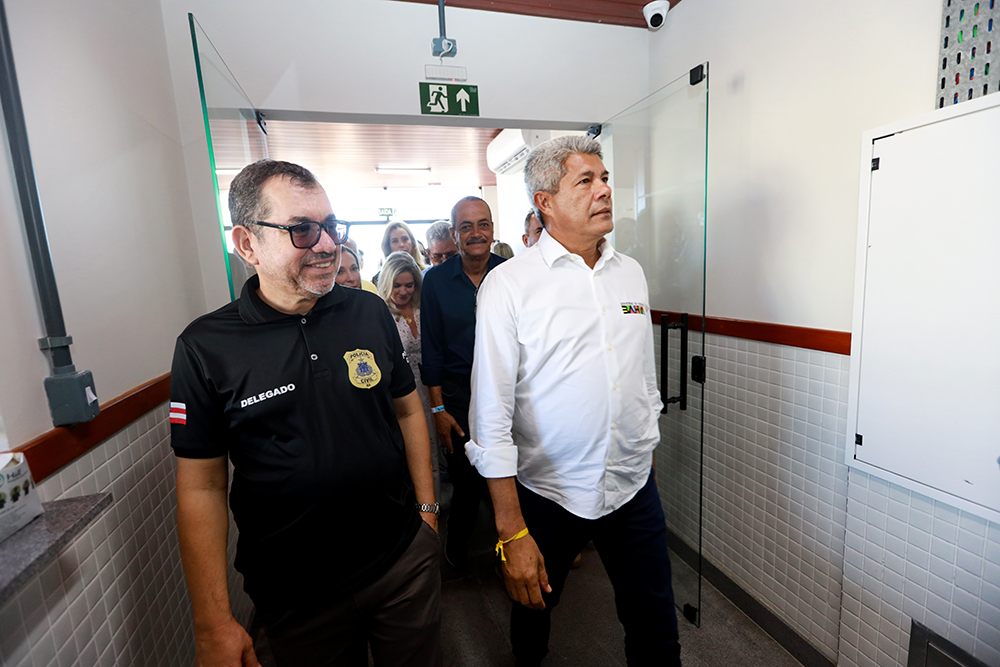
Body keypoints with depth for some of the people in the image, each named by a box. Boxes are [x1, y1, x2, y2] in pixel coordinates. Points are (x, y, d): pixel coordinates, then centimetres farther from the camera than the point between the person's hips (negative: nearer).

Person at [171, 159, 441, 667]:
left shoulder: (370, 311, -4)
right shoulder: (205, 348, -11)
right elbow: (202, 487, -8)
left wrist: (426, 506, 3)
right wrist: (214, 626, -5)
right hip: (296, 594, -1)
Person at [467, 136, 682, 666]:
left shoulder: (631, 273, 3)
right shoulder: (508, 284, -14)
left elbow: (646, 379, 11)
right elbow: (492, 417, -16)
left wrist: (648, 460, 14)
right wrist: (512, 532, -15)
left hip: (633, 487, 4)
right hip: (545, 493, -3)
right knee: (533, 613, 23)